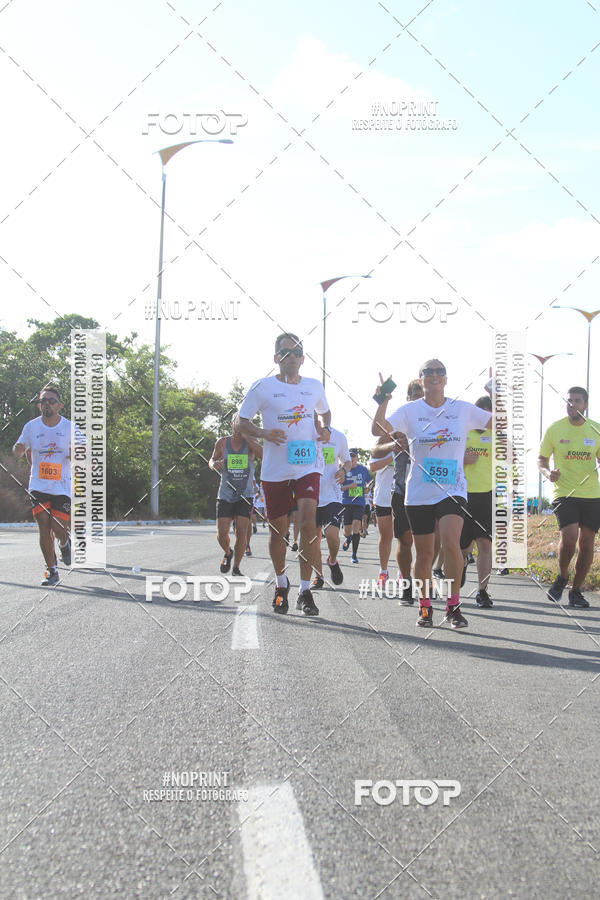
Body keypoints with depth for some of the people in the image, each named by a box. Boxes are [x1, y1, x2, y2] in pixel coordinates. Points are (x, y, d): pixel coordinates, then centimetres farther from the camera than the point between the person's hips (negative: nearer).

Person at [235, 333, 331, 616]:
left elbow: (325, 412, 28)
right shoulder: (263, 386, -1)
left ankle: (305, 591, -8)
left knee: (308, 524, -15)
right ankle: (281, 583, 32)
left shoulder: (314, 386, 9)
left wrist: (325, 429, 6)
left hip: (308, 464, 1)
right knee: (277, 531, 8)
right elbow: (240, 421, 3)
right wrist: (264, 433, -15)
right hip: (274, 469, -1)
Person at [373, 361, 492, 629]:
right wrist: (382, 402, -20)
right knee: (424, 554, 6)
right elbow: (378, 430, -7)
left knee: (451, 543, -22)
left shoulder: (463, 409, 5)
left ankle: (453, 606, -9)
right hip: (418, 493, 1)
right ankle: (424, 607, 24)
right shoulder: (410, 411, 3)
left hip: (452, 490, -1)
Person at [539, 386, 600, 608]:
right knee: (569, 536, -19)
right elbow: (542, 459, 8)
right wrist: (547, 472, -14)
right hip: (564, 493, -3)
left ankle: (576, 590, 17)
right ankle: (562, 577, 10)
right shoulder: (555, 429, 0)